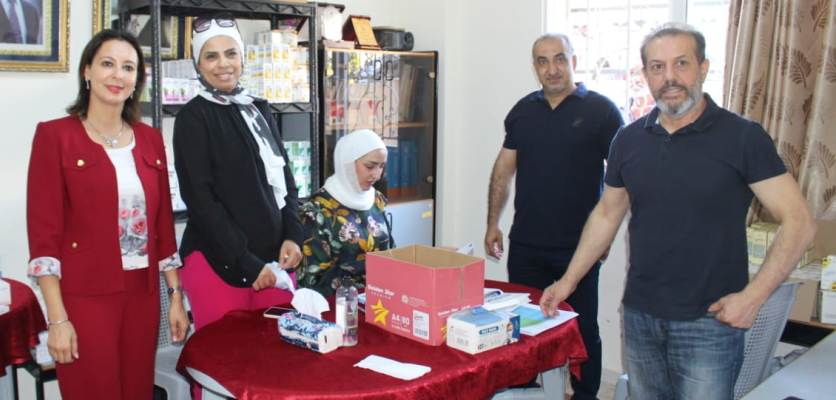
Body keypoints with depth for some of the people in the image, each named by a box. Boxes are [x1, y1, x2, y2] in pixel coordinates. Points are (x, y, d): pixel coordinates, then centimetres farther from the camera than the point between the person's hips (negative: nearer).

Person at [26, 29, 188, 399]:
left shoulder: (150, 139, 9)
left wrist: (176, 295, 8)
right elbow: (43, 232, -9)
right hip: (84, 298, -4)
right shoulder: (55, 135, -6)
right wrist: (57, 318, -13)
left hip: (142, 294, 5)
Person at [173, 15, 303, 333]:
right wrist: (245, 261, -14)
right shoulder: (192, 117, -5)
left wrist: (292, 235, 0)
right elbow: (199, 198, -10)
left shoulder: (260, 109, 12)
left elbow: (284, 178, 15)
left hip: (272, 255, 5)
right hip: (216, 260, -5)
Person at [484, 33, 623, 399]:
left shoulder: (600, 110, -5)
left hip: (579, 246, -3)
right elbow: (503, 170, 11)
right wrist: (493, 224, 8)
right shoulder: (523, 110, 7)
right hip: (525, 246, 4)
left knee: (582, 328, 9)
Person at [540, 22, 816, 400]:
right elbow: (606, 214, 14)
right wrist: (568, 280, 10)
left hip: (709, 322, -4)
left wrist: (752, 296, -17)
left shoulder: (743, 137, -10)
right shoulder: (628, 139, 3)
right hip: (639, 315, 4)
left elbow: (798, 221, -10)